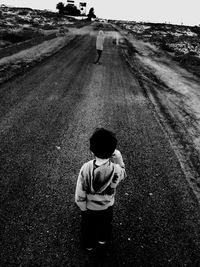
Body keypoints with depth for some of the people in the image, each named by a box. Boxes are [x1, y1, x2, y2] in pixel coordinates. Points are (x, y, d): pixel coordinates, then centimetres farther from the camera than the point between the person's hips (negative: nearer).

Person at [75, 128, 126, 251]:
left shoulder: (86, 168, -33)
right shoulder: (116, 169, -34)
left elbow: (80, 194, -21)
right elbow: (123, 174, -6)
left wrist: (83, 207, -3)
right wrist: (119, 159, -18)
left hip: (89, 207, 0)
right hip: (107, 207, 1)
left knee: (88, 226, 30)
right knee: (105, 224, 33)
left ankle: (89, 244, 57)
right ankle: (103, 240, 61)